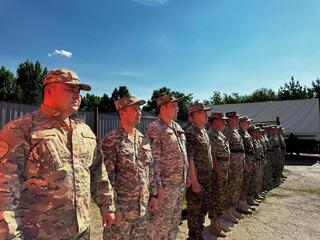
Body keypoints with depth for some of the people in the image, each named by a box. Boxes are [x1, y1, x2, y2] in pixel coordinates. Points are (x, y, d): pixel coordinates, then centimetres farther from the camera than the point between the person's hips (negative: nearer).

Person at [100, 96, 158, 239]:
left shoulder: (143, 139, 6)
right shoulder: (110, 141, -14)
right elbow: (108, 177, -16)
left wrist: (153, 195, 10)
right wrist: (113, 207, -16)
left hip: (143, 206, 6)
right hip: (121, 207, -6)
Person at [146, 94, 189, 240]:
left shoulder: (177, 127, 11)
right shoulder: (155, 128, -15)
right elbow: (154, 159, -19)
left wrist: (187, 176, 16)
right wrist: (157, 185, -21)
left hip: (181, 183, 8)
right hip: (166, 184, -8)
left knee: (175, 219, 21)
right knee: (161, 221, 5)